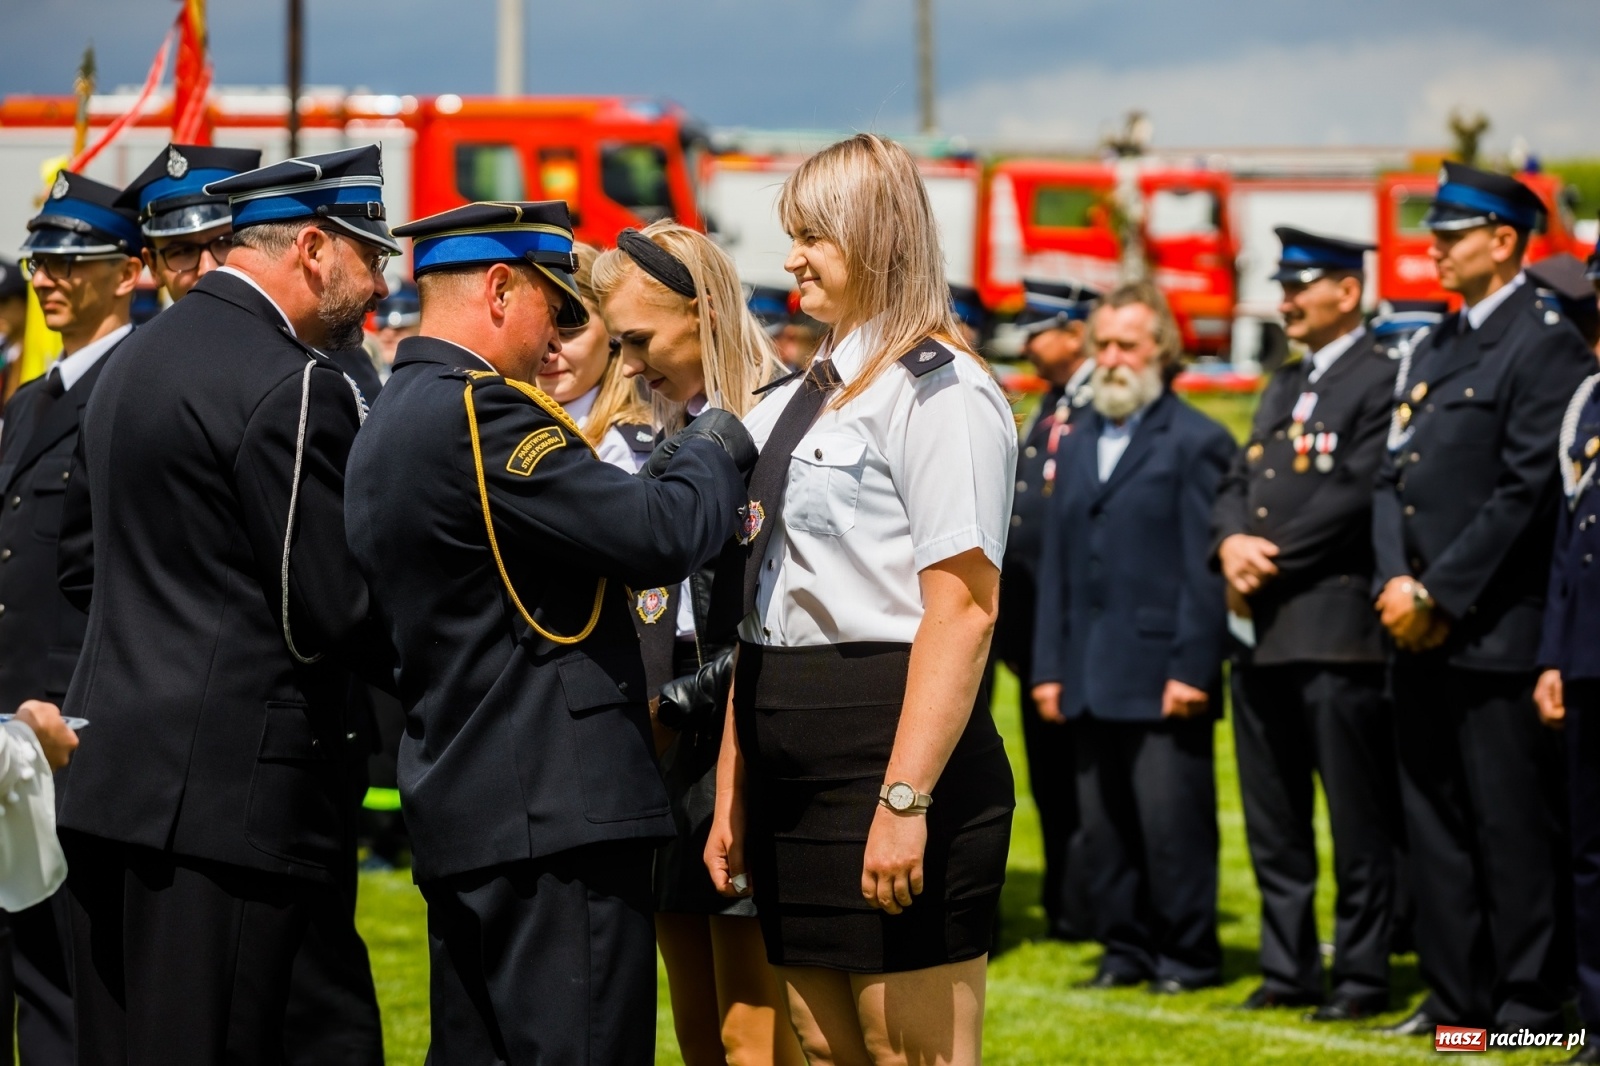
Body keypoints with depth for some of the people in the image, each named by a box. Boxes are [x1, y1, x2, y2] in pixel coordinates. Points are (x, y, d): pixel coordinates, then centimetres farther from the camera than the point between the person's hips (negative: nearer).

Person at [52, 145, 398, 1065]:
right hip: (230, 784, -9)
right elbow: (335, 608, -14)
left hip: (108, 775, 9)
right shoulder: (294, 387, -14)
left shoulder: (139, 357, 15)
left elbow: (82, 559, 23)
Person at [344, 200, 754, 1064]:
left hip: (463, 815, 11)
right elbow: (660, 535, -18)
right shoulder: (476, 411, -16)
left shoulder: (392, 423, 17)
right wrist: (717, 447, 1)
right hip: (554, 814, -11)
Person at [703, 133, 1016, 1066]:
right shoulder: (802, 401, 17)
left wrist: (905, 799, -24)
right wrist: (732, 793, 17)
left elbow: (963, 607, -18)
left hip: (891, 748, -9)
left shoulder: (935, 393, -10)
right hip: (793, 777, 9)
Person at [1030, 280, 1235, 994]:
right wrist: (1048, 666, 10)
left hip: (1161, 674, -7)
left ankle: (1188, 954, 5)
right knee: (1104, 823, 9)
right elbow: (1056, 563, 16)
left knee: (1172, 821, -4)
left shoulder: (1196, 442, -4)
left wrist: (1191, 669, -15)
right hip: (1092, 679, 7)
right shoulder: (1078, 444, 17)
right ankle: (1125, 948, 17)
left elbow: (1203, 567, -10)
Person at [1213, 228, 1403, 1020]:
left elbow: (1357, 495, -16)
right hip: (1264, 633, 9)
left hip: (1336, 627, -9)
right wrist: (1232, 542, -4)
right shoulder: (1283, 386, 20)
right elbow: (1238, 484, 17)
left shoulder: (1382, 382, -7)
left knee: (1358, 820, -3)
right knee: (1274, 822, 11)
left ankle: (1363, 975, 2)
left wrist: (1273, 561, -12)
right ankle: (1289, 969, 18)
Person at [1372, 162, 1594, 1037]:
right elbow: (1392, 478, 16)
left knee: (1514, 825, -4)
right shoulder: (1432, 351, 19)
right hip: (1420, 636, 8)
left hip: (1496, 631, -8)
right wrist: (1395, 582, -1)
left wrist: (1438, 595, -14)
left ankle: (1528, 1005, 2)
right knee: (1434, 823, 11)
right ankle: (1456, 994, 18)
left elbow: (1527, 494, -15)